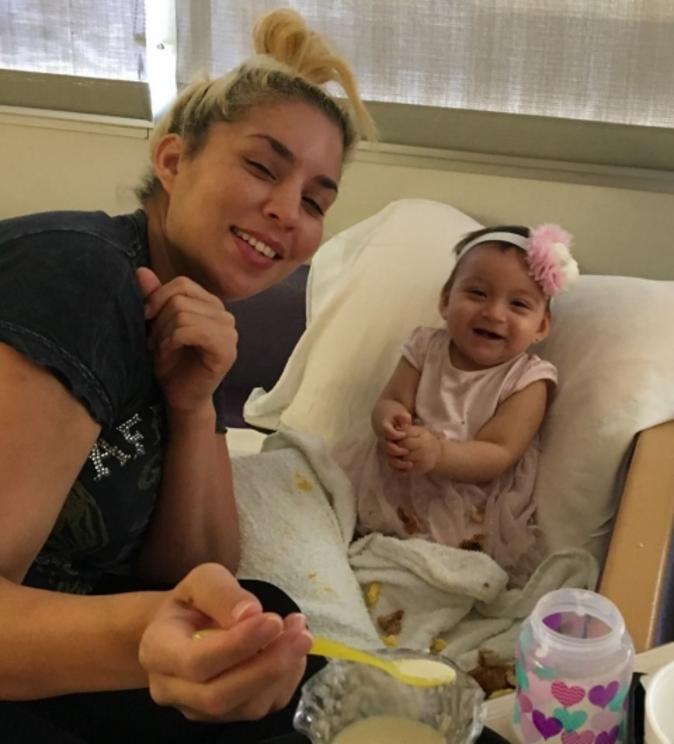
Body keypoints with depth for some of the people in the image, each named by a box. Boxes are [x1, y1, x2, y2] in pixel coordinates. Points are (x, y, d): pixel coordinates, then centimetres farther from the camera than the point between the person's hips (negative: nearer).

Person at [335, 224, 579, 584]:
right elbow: (390, 401, -3)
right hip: (399, 480, 3)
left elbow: (498, 456, -18)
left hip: (470, 511, -3)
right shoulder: (427, 348, 0)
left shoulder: (527, 379, -11)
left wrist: (438, 454, -37)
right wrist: (390, 421, -29)